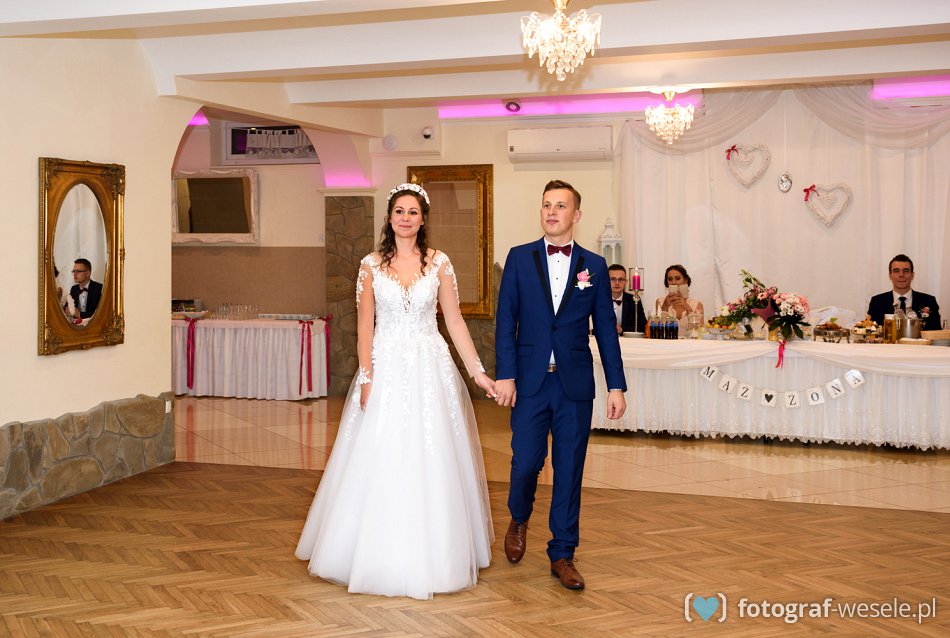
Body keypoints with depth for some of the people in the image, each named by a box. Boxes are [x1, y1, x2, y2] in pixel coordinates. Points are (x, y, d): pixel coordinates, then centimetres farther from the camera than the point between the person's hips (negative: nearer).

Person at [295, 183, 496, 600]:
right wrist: (366, 378, -6)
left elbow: (454, 321, 4)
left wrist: (477, 371, 0)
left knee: (430, 462, 3)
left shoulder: (439, 263, 3)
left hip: (430, 369, 0)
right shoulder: (371, 265, 3)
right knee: (379, 462, 2)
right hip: (386, 368, 0)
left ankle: (432, 557, 17)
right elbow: (365, 326, 2)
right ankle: (380, 555, 17)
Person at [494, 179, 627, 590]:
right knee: (525, 463, 1)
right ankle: (519, 520, 34)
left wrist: (616, 386, 3)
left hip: (575, 385, 1)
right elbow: (506, 321, 1)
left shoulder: (594, 266, 6)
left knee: (569, 470, 5)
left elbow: (606, 329, 6)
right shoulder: (520, 258, 4)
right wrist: (505, 375, -7)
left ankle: (562, 555, 18)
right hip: (530, 382, -1)